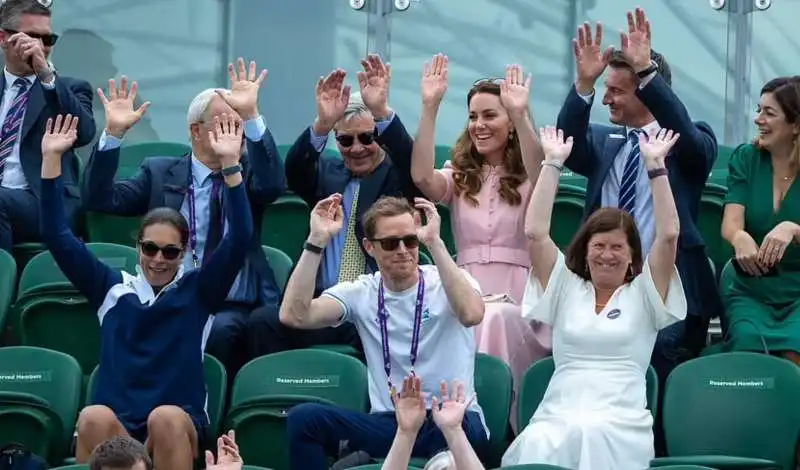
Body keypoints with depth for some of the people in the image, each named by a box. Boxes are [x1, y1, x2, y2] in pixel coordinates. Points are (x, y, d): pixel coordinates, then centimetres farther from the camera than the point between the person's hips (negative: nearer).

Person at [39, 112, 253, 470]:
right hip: (115, 428, 1)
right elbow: (57, 237, 12)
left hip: (179, 426, -1)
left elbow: (239, 239, 0)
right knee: (94, 418, -34)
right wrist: (52, 160, 4)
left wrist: (230, 164, -9)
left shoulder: (198, 291, 13)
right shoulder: (112, 288, 16)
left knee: (166, 418, -36)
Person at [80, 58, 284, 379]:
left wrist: (251, 116, -25)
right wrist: (114, 133, -11)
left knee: (221, 330, -33)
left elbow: (274, 185, -14)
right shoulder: (160, 173, 12)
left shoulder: (247, 171, 10)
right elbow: (99, 199, 2)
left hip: (233, 307, 0)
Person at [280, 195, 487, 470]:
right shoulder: (360, 293, 8)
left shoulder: (444, 283, 1)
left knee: (461, 426, -40)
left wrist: (435, 243, -26)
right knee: (304, 417, -22)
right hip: (387, 424, 2)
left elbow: (471, 314, -24)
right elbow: (294, 316, -9)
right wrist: (317, 240, -12)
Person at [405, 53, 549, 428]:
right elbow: (421, 177, -7)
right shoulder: (459, 179, 17)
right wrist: (430, 108, -16)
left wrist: (521, 114, -30)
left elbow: (541, 176, -18)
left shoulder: (527, 181, 9)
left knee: (498, 318, -36)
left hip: (517, 301, -2)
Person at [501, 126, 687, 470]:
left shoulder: (643, 294, 15)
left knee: (593, 436, -38)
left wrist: (655, 165, 2)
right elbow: (535, 232, 11)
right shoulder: (566, 289, 20)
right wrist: (553, 163, 9)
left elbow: (669, 235, 3)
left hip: (621, 423, -1)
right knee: (540, 442, -36)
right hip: (557, 415, 1)